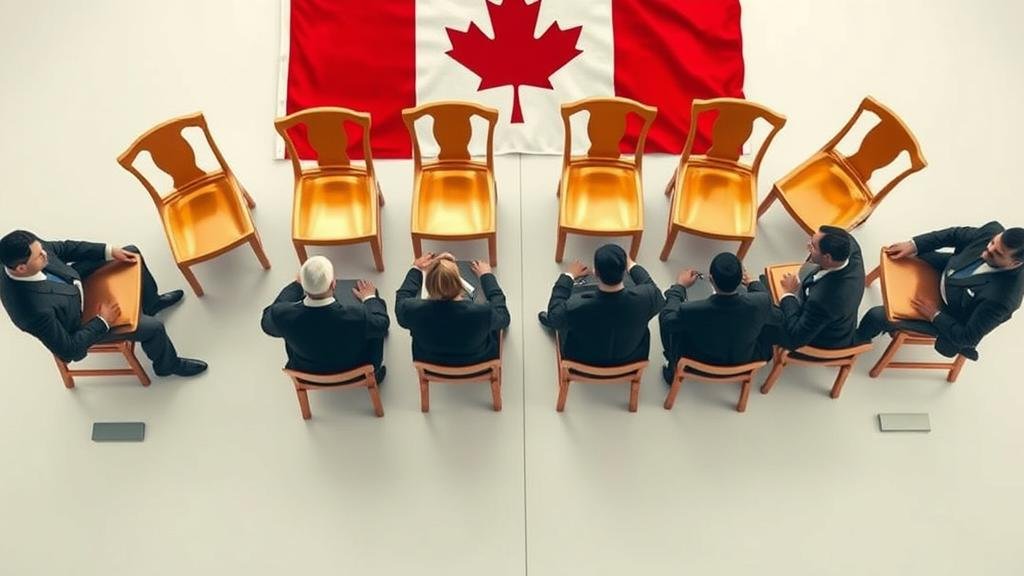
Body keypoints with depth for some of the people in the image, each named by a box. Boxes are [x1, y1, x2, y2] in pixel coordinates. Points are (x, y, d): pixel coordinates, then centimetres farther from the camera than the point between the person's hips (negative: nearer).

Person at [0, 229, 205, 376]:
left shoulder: (25, 252, -28)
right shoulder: (35, 310, -45)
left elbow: (62, 247, -6)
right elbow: (68, 351, -30)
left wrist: (110, 250, -12)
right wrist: (102, 321, -22)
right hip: (78, 321, -6)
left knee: (132, 253, 7)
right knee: (153, 327, -7)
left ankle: (151, 303, 36)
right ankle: (167, 364, 29)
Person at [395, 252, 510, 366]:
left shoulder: (414, 310, -32)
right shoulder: (483, 313, -38)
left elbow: (402, 299, -4)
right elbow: (503, 316, -11)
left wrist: (415, 269, 10)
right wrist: (487, 275, -1)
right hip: (479, 368, -1)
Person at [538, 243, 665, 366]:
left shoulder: (577, 306, -39)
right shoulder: (644, 297, -35)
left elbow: (553, 315, -13)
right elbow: (659, 299, -7)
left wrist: (568, 276, -4)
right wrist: (633, 266, 3)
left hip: (584, 361, -2)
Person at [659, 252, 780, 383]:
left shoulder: (693, 311, -37)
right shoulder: (761, 302, -31)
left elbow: (666, 319, -14)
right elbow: (778, 317, -6)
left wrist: (679, 286, -1)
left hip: (700, 366, -2)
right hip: (744, 364, 2)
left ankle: (673, 371, 30)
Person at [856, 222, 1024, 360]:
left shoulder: (1002, 297, -41)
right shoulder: (993, 231, -27)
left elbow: (968, 338, -28)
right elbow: (956, 234, -8)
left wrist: (935, 315, -20)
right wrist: (913, 245, -17)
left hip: (947, 312, -6)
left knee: (877, 315, -6)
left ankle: (859, 340, 31)